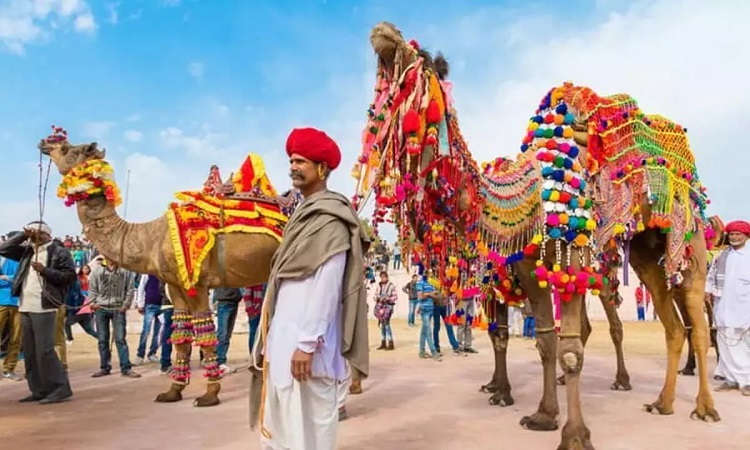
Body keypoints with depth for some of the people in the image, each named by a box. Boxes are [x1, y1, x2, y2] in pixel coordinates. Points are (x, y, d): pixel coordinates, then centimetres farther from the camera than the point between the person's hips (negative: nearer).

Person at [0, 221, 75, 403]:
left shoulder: (59, 251, -4)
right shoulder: (27, 251, 16)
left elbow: (70, 275, -10)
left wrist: (44, 270, -17)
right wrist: (23, 235, 7)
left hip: (43, 308, -8)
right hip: (25, 308, 8)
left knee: (44, 350, -10)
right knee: (30, 351, 11)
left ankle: (60, 389, -3)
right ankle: (39, 390, 19)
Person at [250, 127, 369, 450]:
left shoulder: (330, 219, -11)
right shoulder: (304, 214, 17)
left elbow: (326, 287, -19)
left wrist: (308, 343, -21)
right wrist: (270, 338, 17)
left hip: (305, 340, -9)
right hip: (283, 336, 9)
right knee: (278, 424, 16)